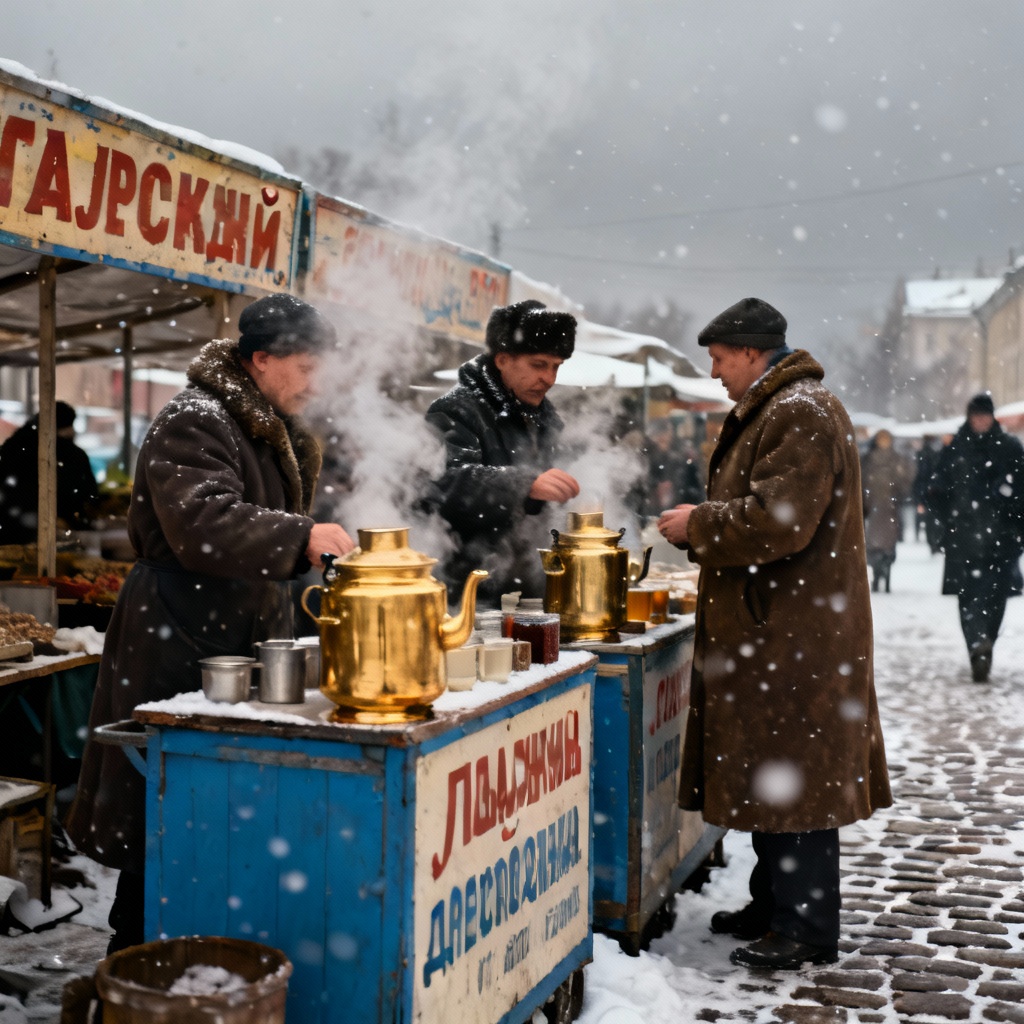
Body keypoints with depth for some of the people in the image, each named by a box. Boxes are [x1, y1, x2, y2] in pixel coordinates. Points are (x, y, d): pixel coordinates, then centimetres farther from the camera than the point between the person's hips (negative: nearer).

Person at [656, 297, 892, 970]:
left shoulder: (801, 414, -15)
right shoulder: (772, 410, 19)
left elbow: (778, 522, -24)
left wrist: (698, 524, -12)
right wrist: (703, 526, 10)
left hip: (796, 632, -11)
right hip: (772, 630, 11)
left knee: (792, 775, -4)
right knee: (771, 771, 16)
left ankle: (807, 931, 6)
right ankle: (774, 904, 27)